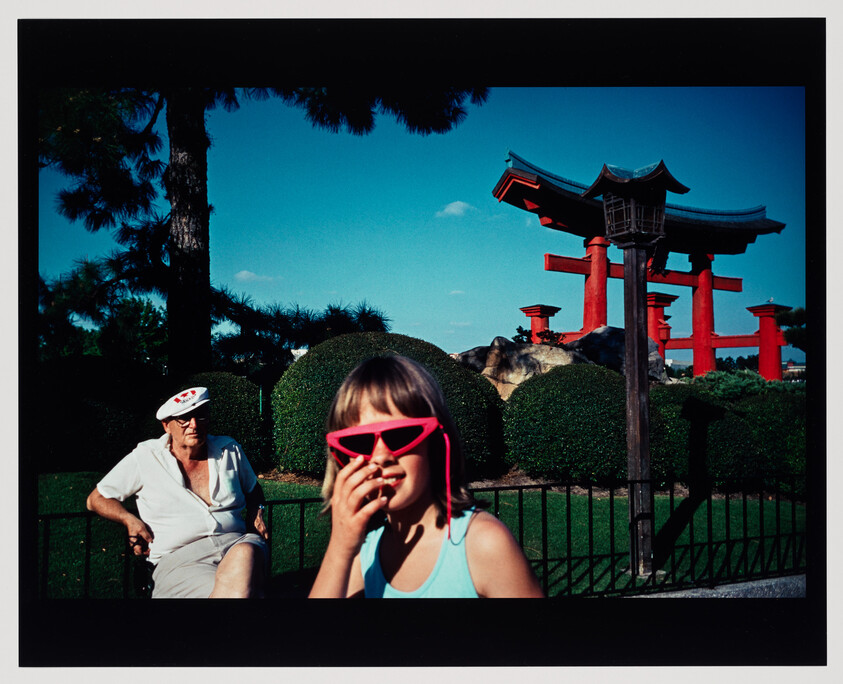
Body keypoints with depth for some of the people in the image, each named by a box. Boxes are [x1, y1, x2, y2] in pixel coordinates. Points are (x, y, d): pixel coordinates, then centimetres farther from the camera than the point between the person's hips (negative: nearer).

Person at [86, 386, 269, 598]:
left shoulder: (230, 450, 14)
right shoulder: (145, 458, 7)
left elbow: (253, 490, 32)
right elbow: (96, 499, 16)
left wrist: (256, 514, 9)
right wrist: (130, 520, -2)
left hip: (235, 543, 3)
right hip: (178, 555, -3)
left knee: (245, 555, -39)